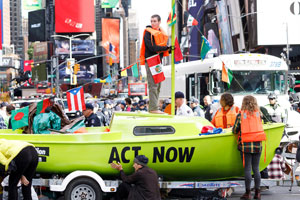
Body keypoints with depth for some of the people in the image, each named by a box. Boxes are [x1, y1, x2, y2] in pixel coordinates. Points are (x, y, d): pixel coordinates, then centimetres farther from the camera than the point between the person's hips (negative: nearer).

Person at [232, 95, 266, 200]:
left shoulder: (241, 115, -4)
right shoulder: (258, 114, 2)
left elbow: (235, 130, -1)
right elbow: (259, 127, 11)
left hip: (245, 145, -2)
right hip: (257, 144, 2)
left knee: (247, 169, 1)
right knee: (256, 168, 9)